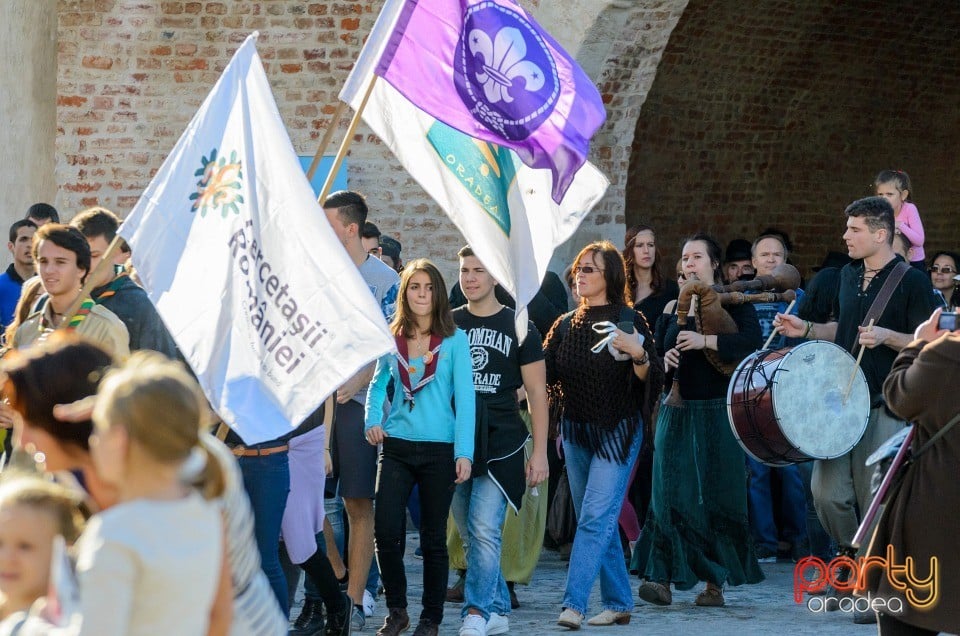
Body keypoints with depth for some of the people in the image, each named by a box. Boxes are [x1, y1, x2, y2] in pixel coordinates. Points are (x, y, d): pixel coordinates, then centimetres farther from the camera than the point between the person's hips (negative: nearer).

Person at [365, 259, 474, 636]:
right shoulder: (392, 338, 6)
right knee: (386, 531, -6)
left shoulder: (454, 340, -4)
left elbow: (465, 397, -6)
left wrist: (464, 452, -12)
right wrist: (372, 420, 1)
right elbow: (378, 383, 19)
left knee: (433, 538, 6)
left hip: (439, 449, -2)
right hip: (397, 446, 3)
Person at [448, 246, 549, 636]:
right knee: (469, 536, 6)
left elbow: (536, 391, 4)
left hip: (501, 446, -4)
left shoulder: (517, 326, 3)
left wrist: (540, 452, -2)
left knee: (484, 530, -16)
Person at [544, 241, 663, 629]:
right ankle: (618, 604, 16)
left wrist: (638, 355, -28)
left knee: (595, 517, -12)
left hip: (618, 432, -6)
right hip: (576, 432, 6)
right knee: (598, 521, 8)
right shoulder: (565, 325, 8)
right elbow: (544, 376, 5)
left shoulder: (628, 320, -7)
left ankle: (574, 603, -16)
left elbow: (651, 378, -10)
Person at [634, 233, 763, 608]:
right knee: (671, 493, -6)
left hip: (718, 412, -3)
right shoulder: (674, 307, 15)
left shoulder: (732, 303, 2)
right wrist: (663, 359, -1)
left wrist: (705, 341, -24)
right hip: (676, 411, 3)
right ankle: (663, 578, -11)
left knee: (716, 495, -2)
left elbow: (753, 341, -15)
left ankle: (715, 583, 5)